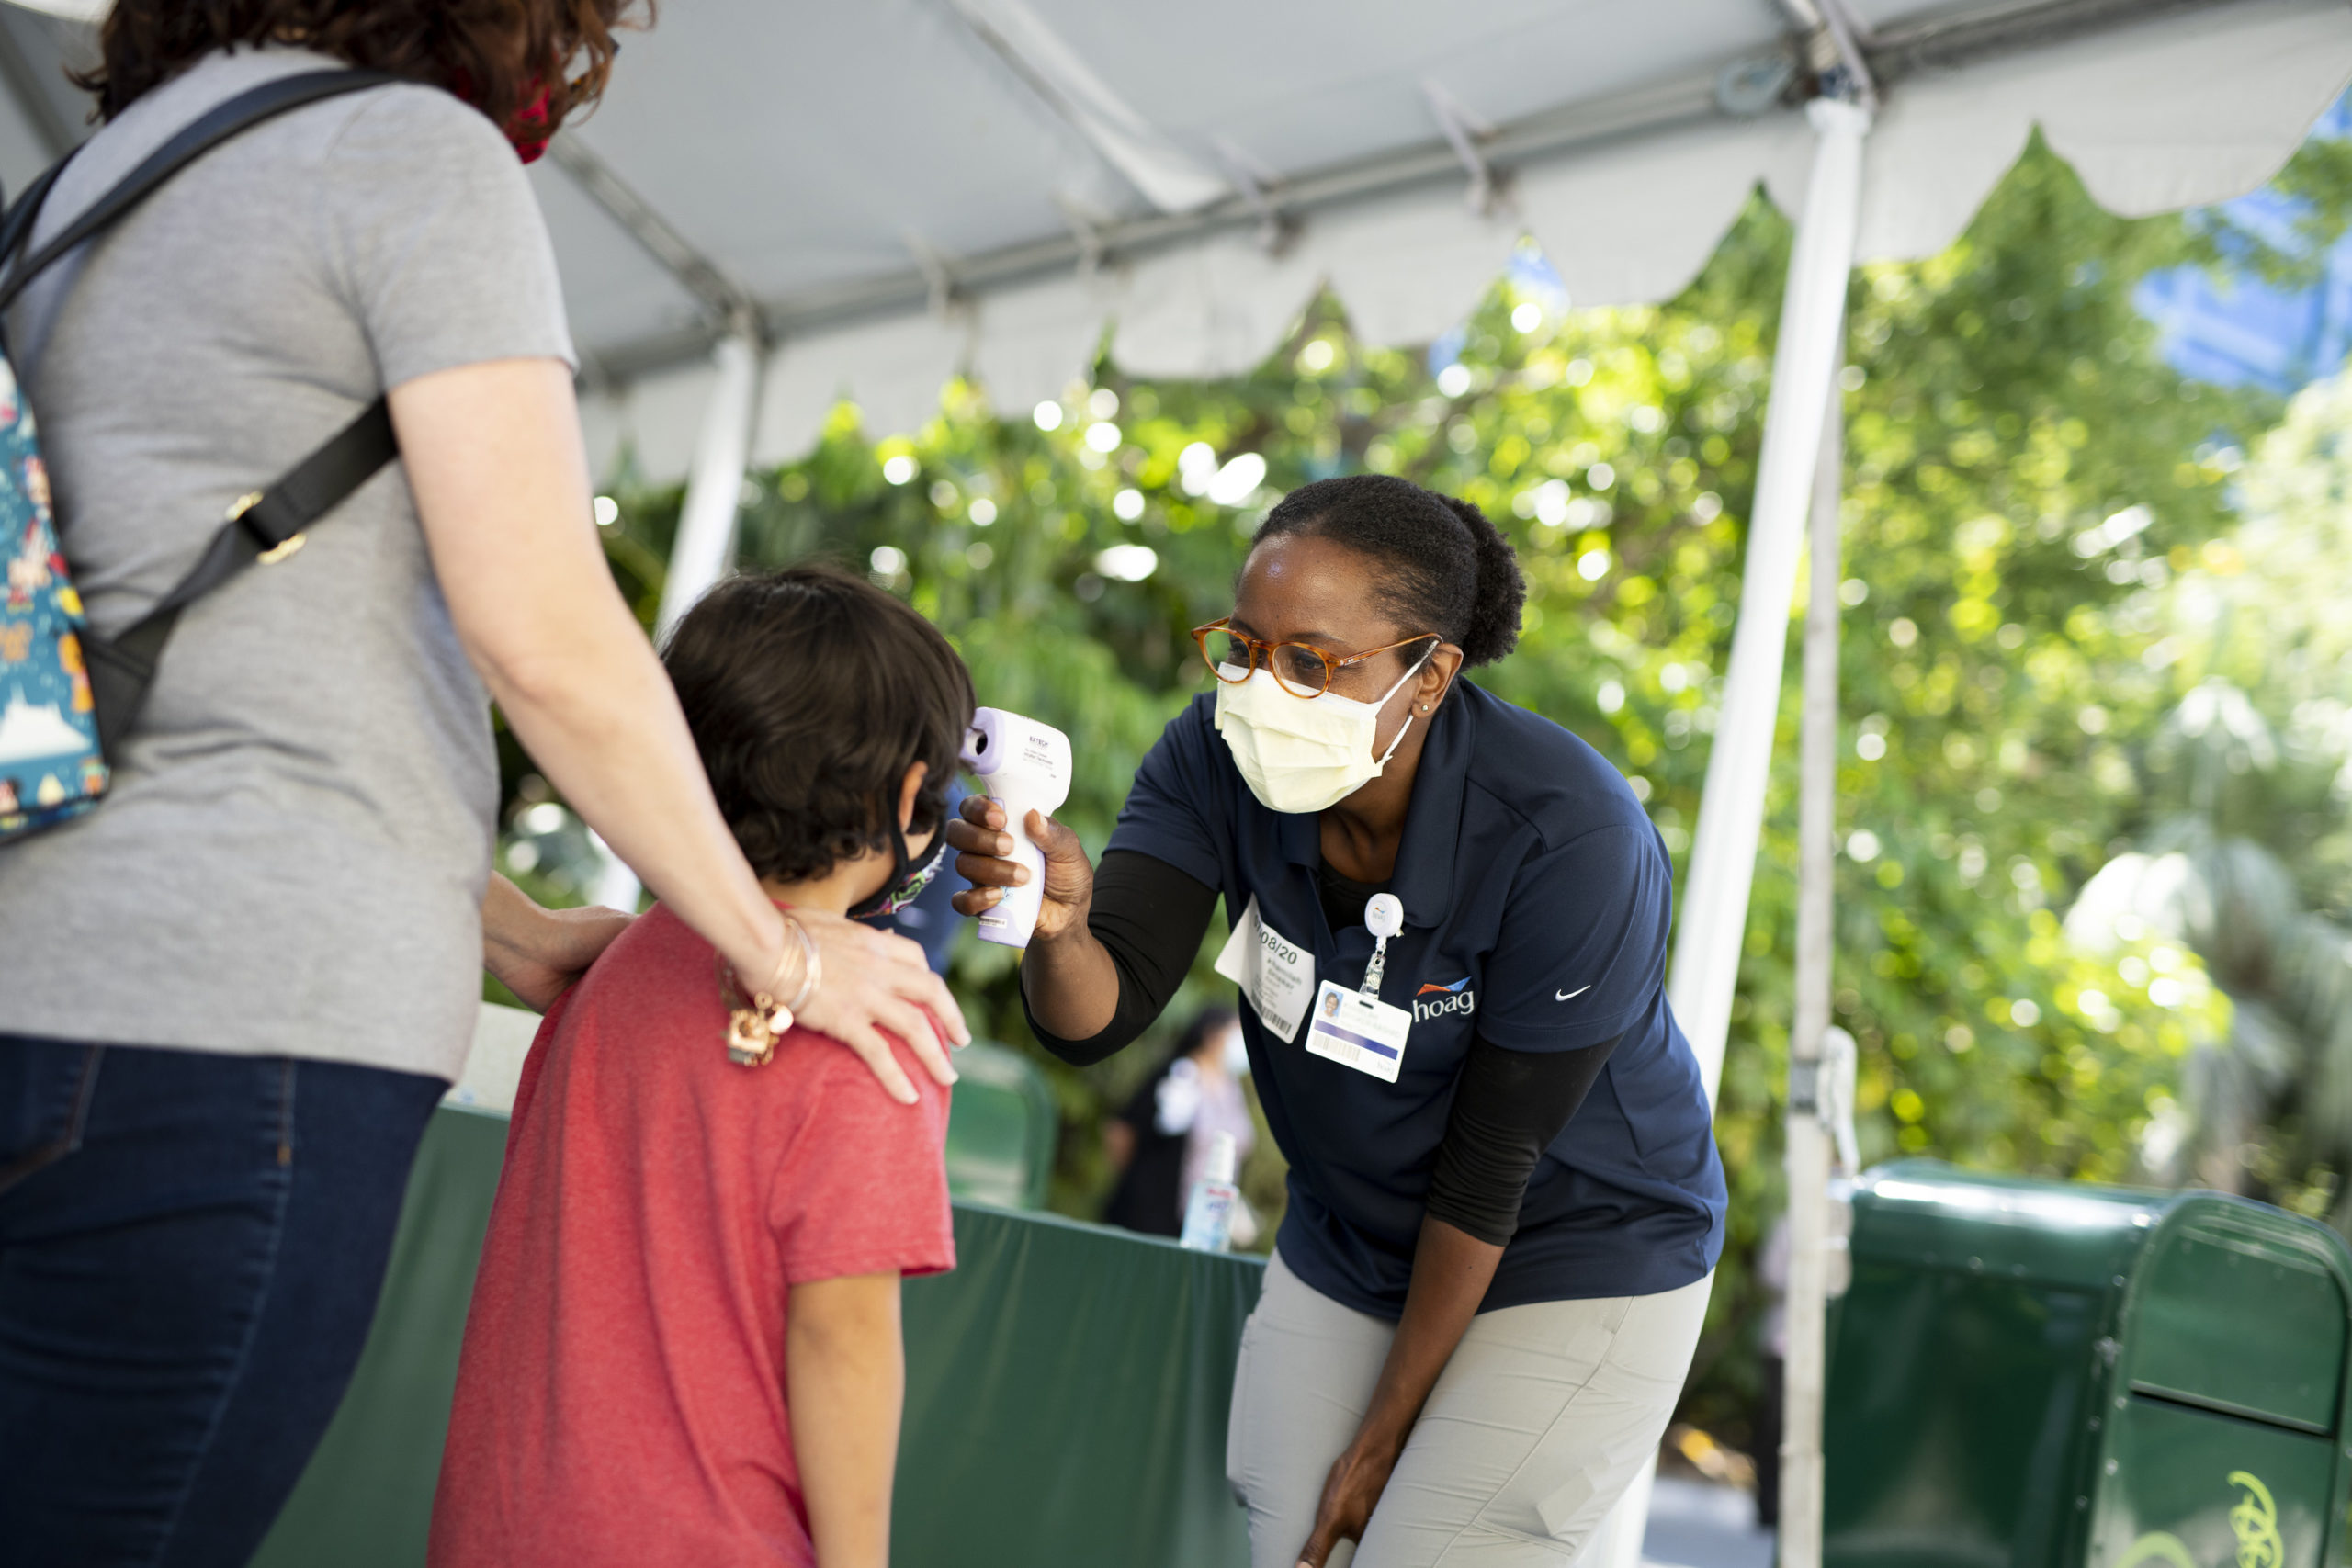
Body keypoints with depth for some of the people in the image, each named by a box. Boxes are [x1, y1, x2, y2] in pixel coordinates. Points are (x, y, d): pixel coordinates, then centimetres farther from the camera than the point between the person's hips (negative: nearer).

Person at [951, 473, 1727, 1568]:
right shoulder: (1218, 755, -17)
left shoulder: (1570, 839, -30)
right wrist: (1058, 923, -50)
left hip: (1576, 1267, -4)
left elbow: (1489, 1163, -22)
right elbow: (1096, 1017, -25)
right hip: (1349, 1249, 5)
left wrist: (1383, 1437, -13)